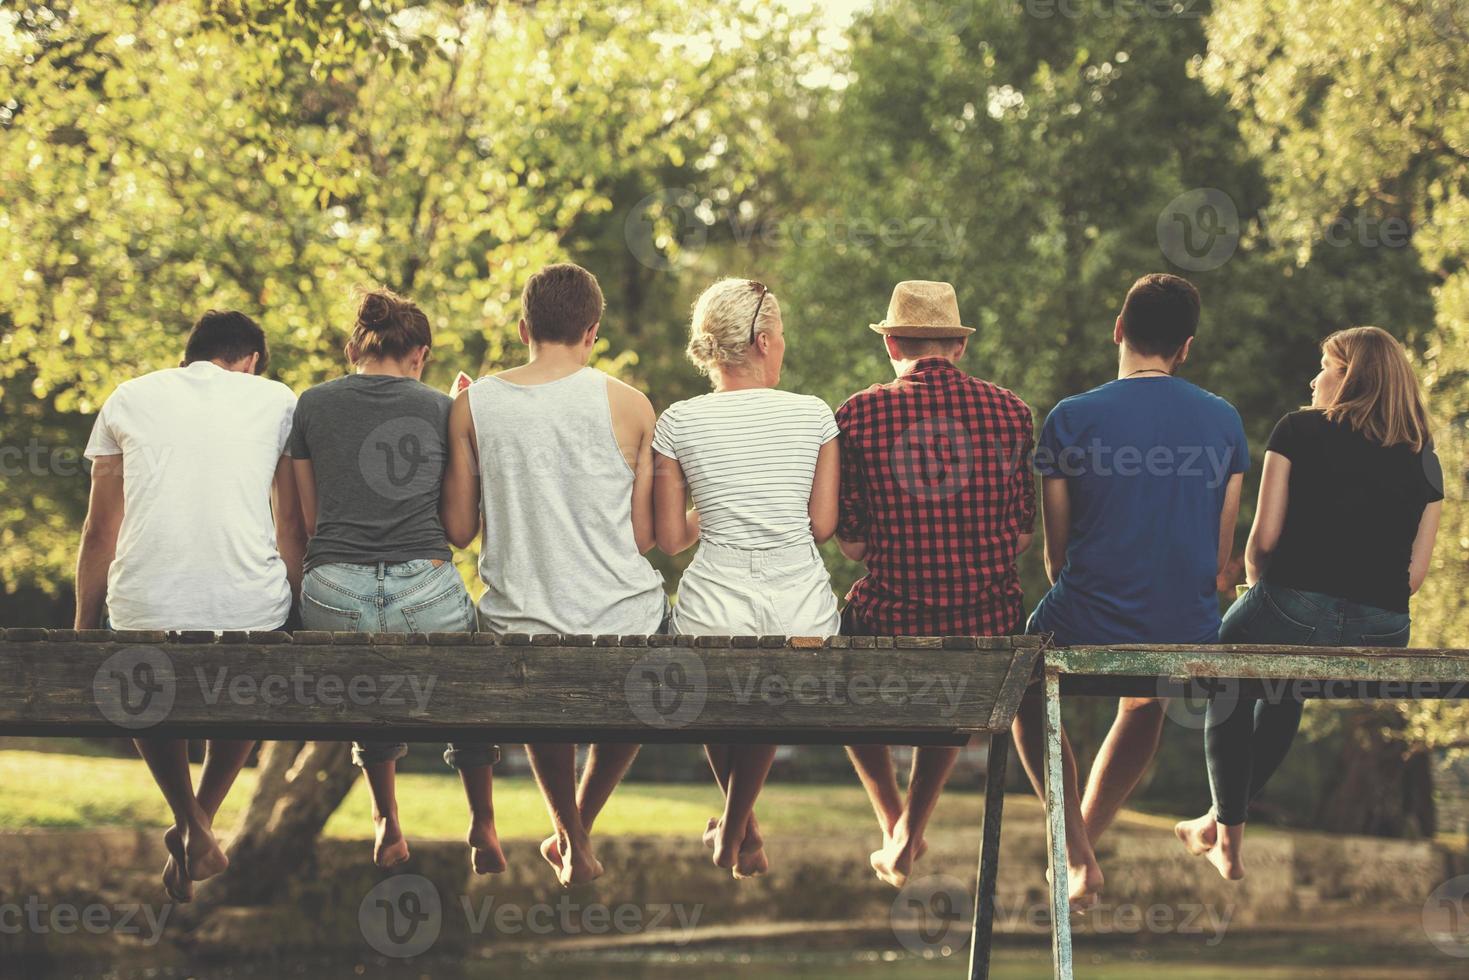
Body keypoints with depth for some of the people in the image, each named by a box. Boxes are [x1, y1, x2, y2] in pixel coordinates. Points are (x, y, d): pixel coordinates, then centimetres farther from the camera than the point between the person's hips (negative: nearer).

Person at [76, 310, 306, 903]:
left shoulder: (128, 399, 16)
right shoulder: (276, 402, 14)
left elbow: (100, 529, 16)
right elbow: (292, 526, 13)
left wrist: (84, 628, 22)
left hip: (145, 608, 0)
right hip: (250, 607, 0)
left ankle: (190, 825, 15)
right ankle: (201, 817, 23)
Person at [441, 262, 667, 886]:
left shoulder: (473, 406, -4)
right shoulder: (628, 405, -6)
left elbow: (459, 530, 2)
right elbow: (645, 535, -3)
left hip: (520, 630, 1)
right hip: (624, 624, -1)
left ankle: (572, 837, 36)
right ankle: (582, 820, 37)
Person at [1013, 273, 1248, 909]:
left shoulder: (1072, 419, -7)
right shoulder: (1223, 422, 0)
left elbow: (1056, 552, 1)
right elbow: (1221, 553, 7)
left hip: (1087, 633, -3)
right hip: (1188, 640, 3)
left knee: (1027, 693, 31)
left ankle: (1076, 854, 17)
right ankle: (1088, 833, 44)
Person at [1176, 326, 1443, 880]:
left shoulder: (1300, 430, 1)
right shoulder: (1424, 460, 11)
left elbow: (1264, 536, -3)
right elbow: (1414, 576, 7)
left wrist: (1256, 583, 16)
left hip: (1292, 611, -4)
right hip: (1381, 637, 4)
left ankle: (1229, 837, 31)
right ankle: (1223, 821, 44)